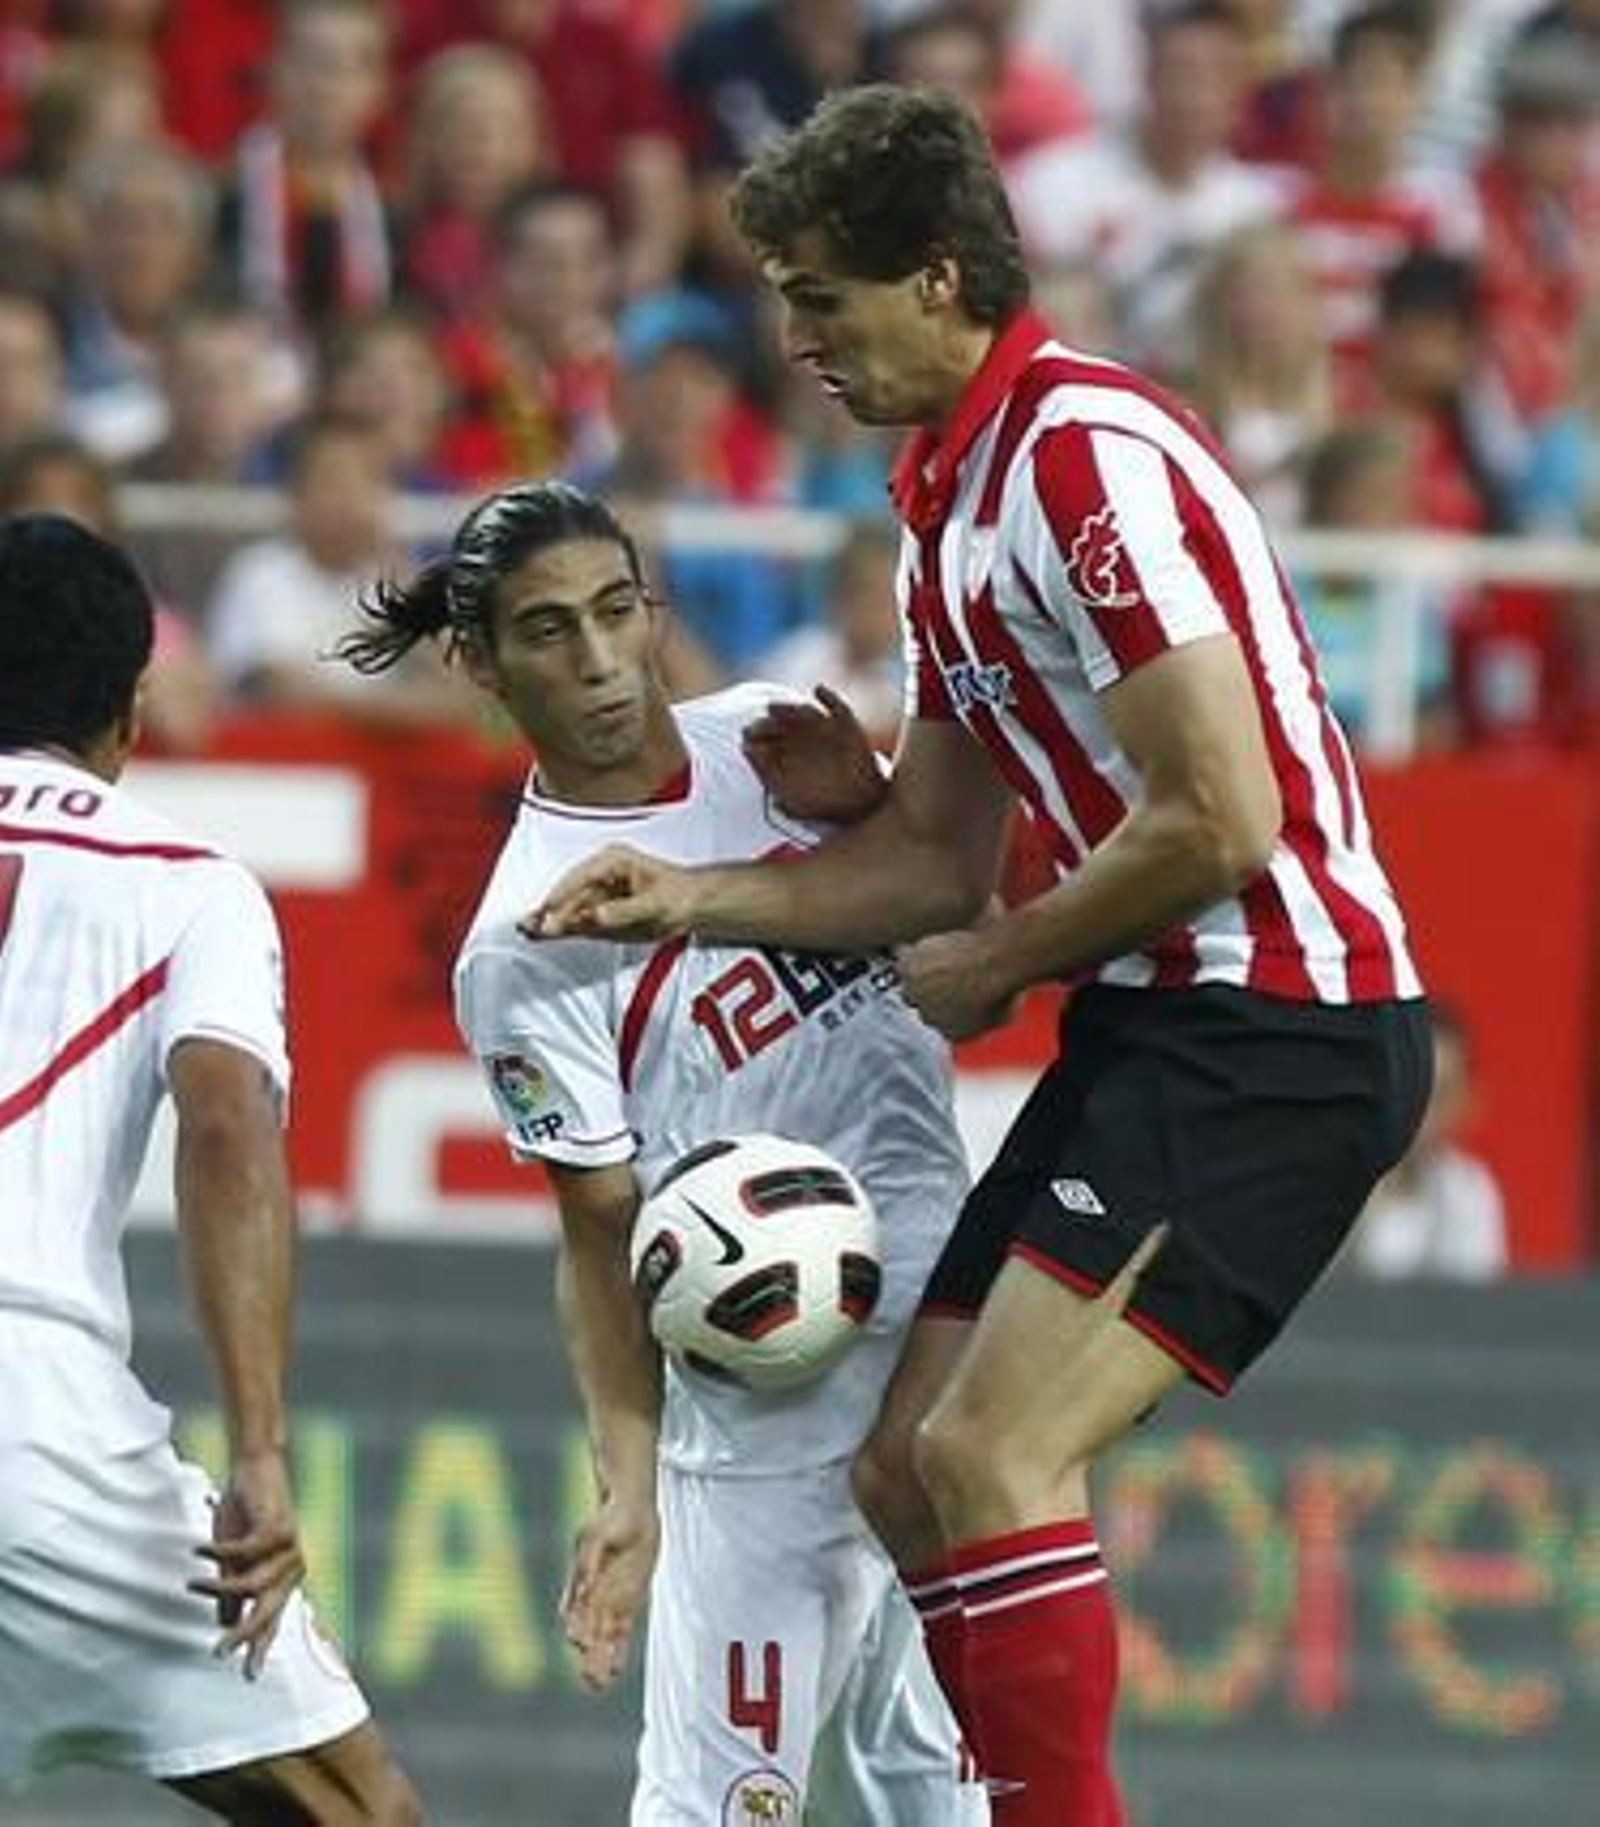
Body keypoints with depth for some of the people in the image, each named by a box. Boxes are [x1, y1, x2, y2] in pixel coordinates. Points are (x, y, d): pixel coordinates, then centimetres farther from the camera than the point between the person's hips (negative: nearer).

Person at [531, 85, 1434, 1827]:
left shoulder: (1090, 456, -16)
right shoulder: (950, 502, 16)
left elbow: (1216, 821, -21)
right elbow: (940, 857, 20)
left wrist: (997, 968, -8)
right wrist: (687, 892, 9)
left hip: (1279, 1022, -10)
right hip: (1154, 1030, 10)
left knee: (984, 1458, -19)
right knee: (908, 1473, 7)